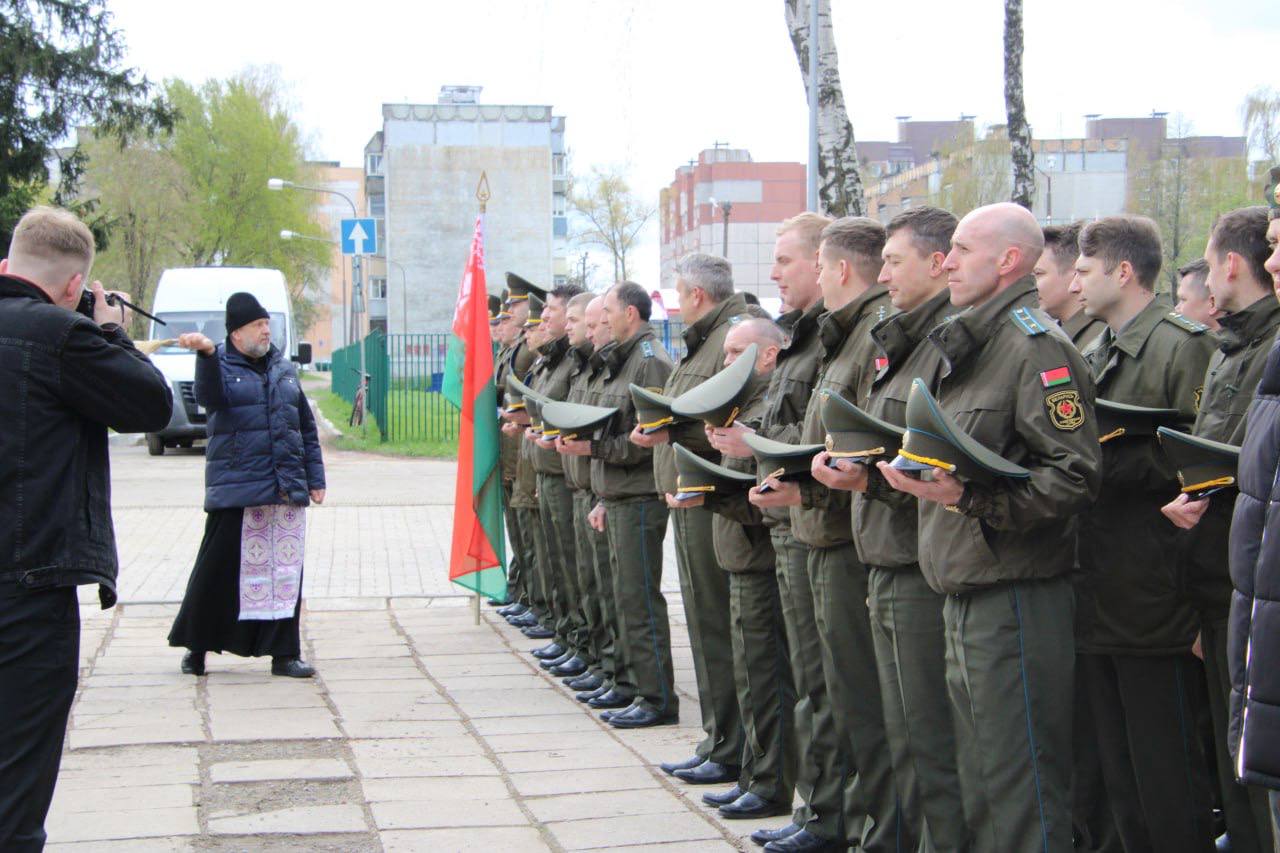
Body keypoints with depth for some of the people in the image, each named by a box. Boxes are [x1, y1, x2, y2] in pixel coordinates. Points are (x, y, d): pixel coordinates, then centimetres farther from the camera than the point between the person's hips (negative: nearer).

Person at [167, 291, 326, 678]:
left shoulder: (283, 368, 17)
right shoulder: (221, 366, 2)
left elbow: (306, 426, 21)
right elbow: (209, 396, -22)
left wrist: (315, 477, 15)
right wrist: (206, 354, -39)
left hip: (287, 488, 4)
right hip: (236, 489, -4)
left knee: (285, 569, 3)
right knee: (220, 568, -2)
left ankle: (284, 654, 9)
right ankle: (196, 645, 14)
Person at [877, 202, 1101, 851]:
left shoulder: (1037, 347, -12)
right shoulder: (967, 347, 18)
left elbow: (1075, 477, -20)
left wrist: (971, 499, -28)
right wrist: (922, 476, 11)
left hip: (1014, 596, -10)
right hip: (963, 594, 10)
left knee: (1019, 783, -5)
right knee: (979, 780, 15)